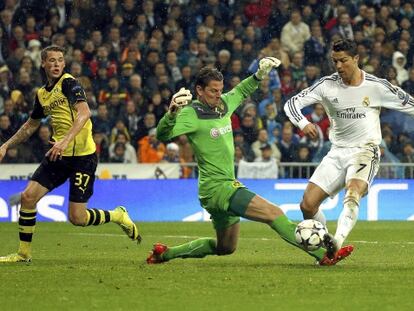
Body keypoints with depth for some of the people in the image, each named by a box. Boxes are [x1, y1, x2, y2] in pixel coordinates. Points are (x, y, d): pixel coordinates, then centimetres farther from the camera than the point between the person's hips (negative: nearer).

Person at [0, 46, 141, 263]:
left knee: (77, 218, -8)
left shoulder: (68, 83, -10)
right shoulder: (42, 94, 14)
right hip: (58, 155, 7)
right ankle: (23, 253, 9)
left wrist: (65, 140, -37)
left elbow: (84, 113, -25)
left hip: (82, 155, -7)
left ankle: (118, 216, 20)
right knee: (28, 197, -5)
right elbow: (31, 125, 29)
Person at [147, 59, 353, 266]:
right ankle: (323, 255, -22)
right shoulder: (191, 113, -14)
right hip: (216, 187, -10)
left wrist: (260, 74, 15)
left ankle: (166, 253, 25)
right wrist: (172, 113, -45)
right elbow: (163, 135, -27)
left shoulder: (223, 104, 9)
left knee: (225, 248, 21)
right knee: (273, 213, -18)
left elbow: (242, 91, 30)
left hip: (228, 185, 10)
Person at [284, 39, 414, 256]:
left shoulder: (376, 87, -5)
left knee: (353, 192, -34)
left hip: (365, 151, -4)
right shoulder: (327, 85, -1)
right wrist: (303, 123, -22)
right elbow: (292, 103, -3)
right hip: (337, 152, 4)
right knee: (307, 205, -6)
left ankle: (338, 240, -50)